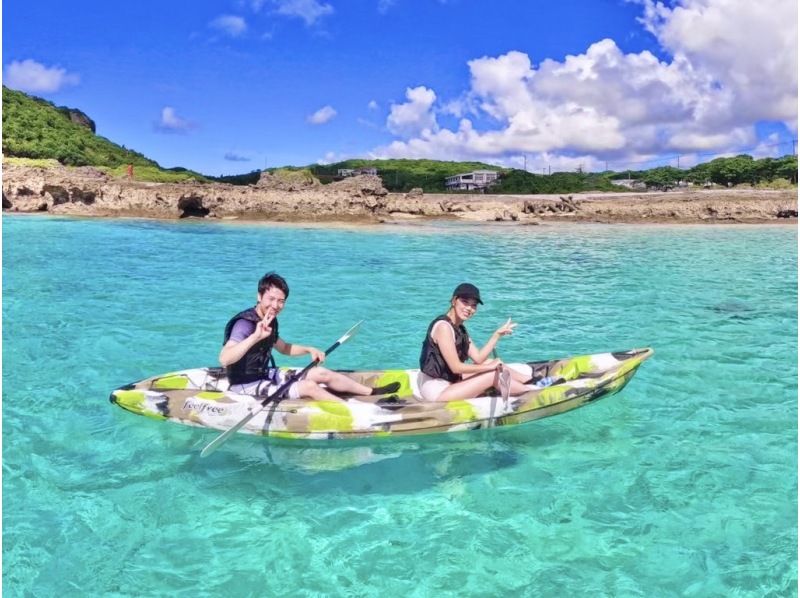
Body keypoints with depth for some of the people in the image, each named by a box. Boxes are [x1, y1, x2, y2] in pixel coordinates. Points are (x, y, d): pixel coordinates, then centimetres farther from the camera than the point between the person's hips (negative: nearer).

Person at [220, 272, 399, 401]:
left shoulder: (270, 321, 2)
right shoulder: (245, 324, -26)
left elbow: (284, 348, 20)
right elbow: (224, 359, -42)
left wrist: (309, 349, 3)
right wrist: (255, 337, -54)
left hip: (265, 375, 9)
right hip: (248, 387, -9)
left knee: (322, 373, 8)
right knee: (309, 386, -20)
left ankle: (373, 393, 20)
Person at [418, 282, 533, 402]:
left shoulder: (460, 329, 11)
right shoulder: (443, 326, -18)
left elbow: (479, 358, 5)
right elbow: (456, 367, -21)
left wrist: (498, 334, 2)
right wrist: (489, 367, -12)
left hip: (449, 383, 9)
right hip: (436, 391, -9)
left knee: (491, 363, 6)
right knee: (493, 375, -9)